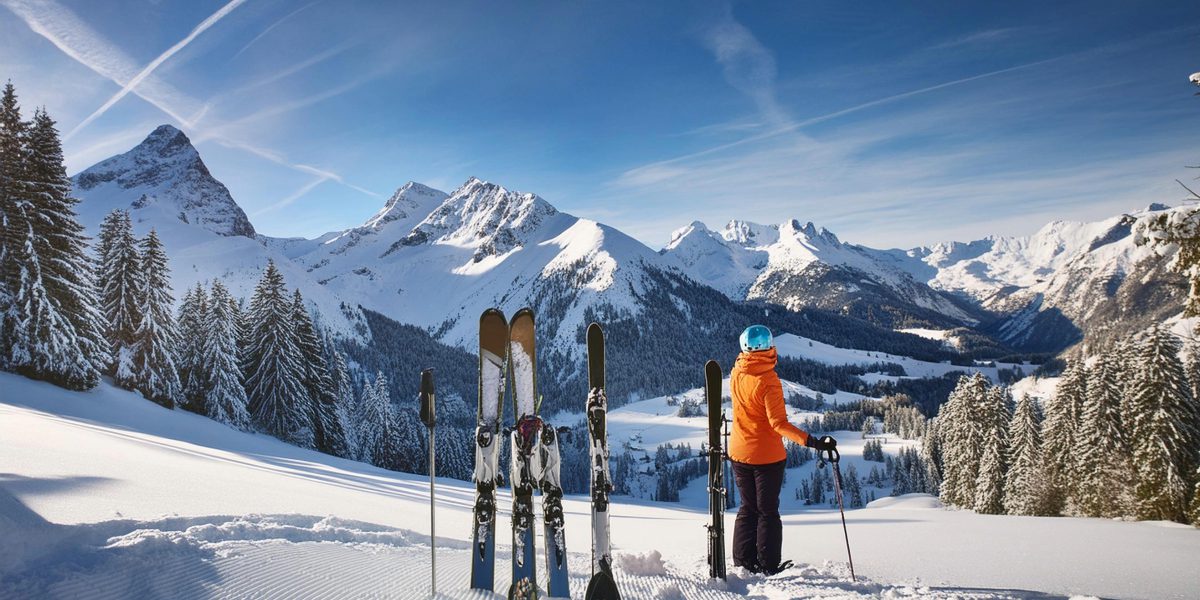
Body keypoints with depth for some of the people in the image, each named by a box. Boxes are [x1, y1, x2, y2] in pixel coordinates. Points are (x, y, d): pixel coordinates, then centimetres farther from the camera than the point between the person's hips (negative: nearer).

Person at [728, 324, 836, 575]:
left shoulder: (736, 373, -5)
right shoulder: (768, 380, -23)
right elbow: (779, 423, -29)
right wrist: (812, 442, -34)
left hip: (739, 452, 6)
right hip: (767, 455, -5)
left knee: (748, 508, 18)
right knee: (767, 511, 8)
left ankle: (743, 562, 20)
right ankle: (768, 566, 12)